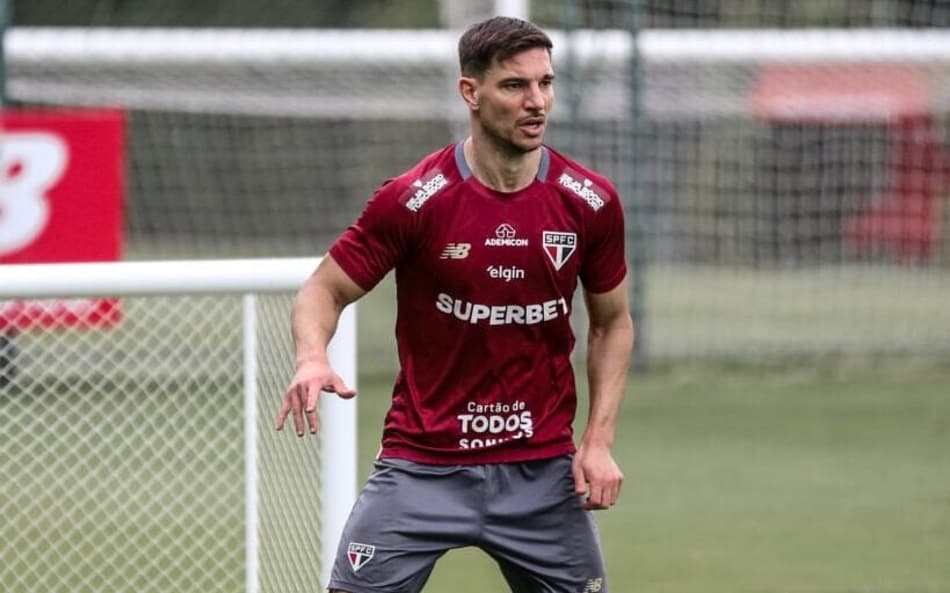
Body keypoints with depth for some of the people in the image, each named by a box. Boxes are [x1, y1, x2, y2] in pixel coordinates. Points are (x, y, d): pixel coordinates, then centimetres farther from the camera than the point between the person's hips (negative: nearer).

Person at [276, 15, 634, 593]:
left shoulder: (592, 202, -3)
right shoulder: (412, 199, -12)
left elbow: (612, 322, 10)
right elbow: (326, 289, -3)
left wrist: (599, 442, 0)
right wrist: (312, 360, -25)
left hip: (543, 471, 2)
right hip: (422, 466, -2)